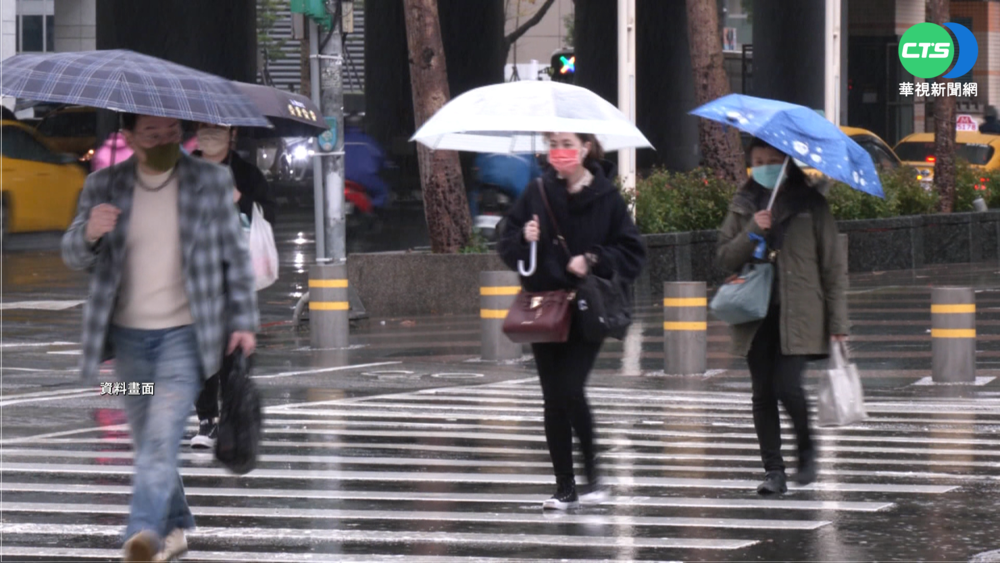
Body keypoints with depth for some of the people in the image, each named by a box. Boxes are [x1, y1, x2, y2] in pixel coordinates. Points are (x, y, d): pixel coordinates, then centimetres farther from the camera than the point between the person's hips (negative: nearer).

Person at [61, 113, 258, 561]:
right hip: (128, 334, 3)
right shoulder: (104, 186, 3)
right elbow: (74, 257, 4)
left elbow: (235, 255, 6)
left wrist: (243, 321, 2)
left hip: (186, 334, -3)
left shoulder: (211, 182, 0)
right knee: (148, 440, 10)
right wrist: (88, 233, -20)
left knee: (163, 430, -19)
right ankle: (175, 526, 26)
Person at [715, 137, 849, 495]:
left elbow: (832, 264, 2)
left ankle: (806, 447, 14)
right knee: (763, 394, 2)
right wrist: (753, 233, -12)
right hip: (756, 314, 3)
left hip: (797, 315, -3)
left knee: (787, 386, -14)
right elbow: (724, 258, 6)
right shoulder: (744, 204, 12)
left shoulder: (810, 204, 2)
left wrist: (837, 321, -3)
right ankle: (773, 471, 9)